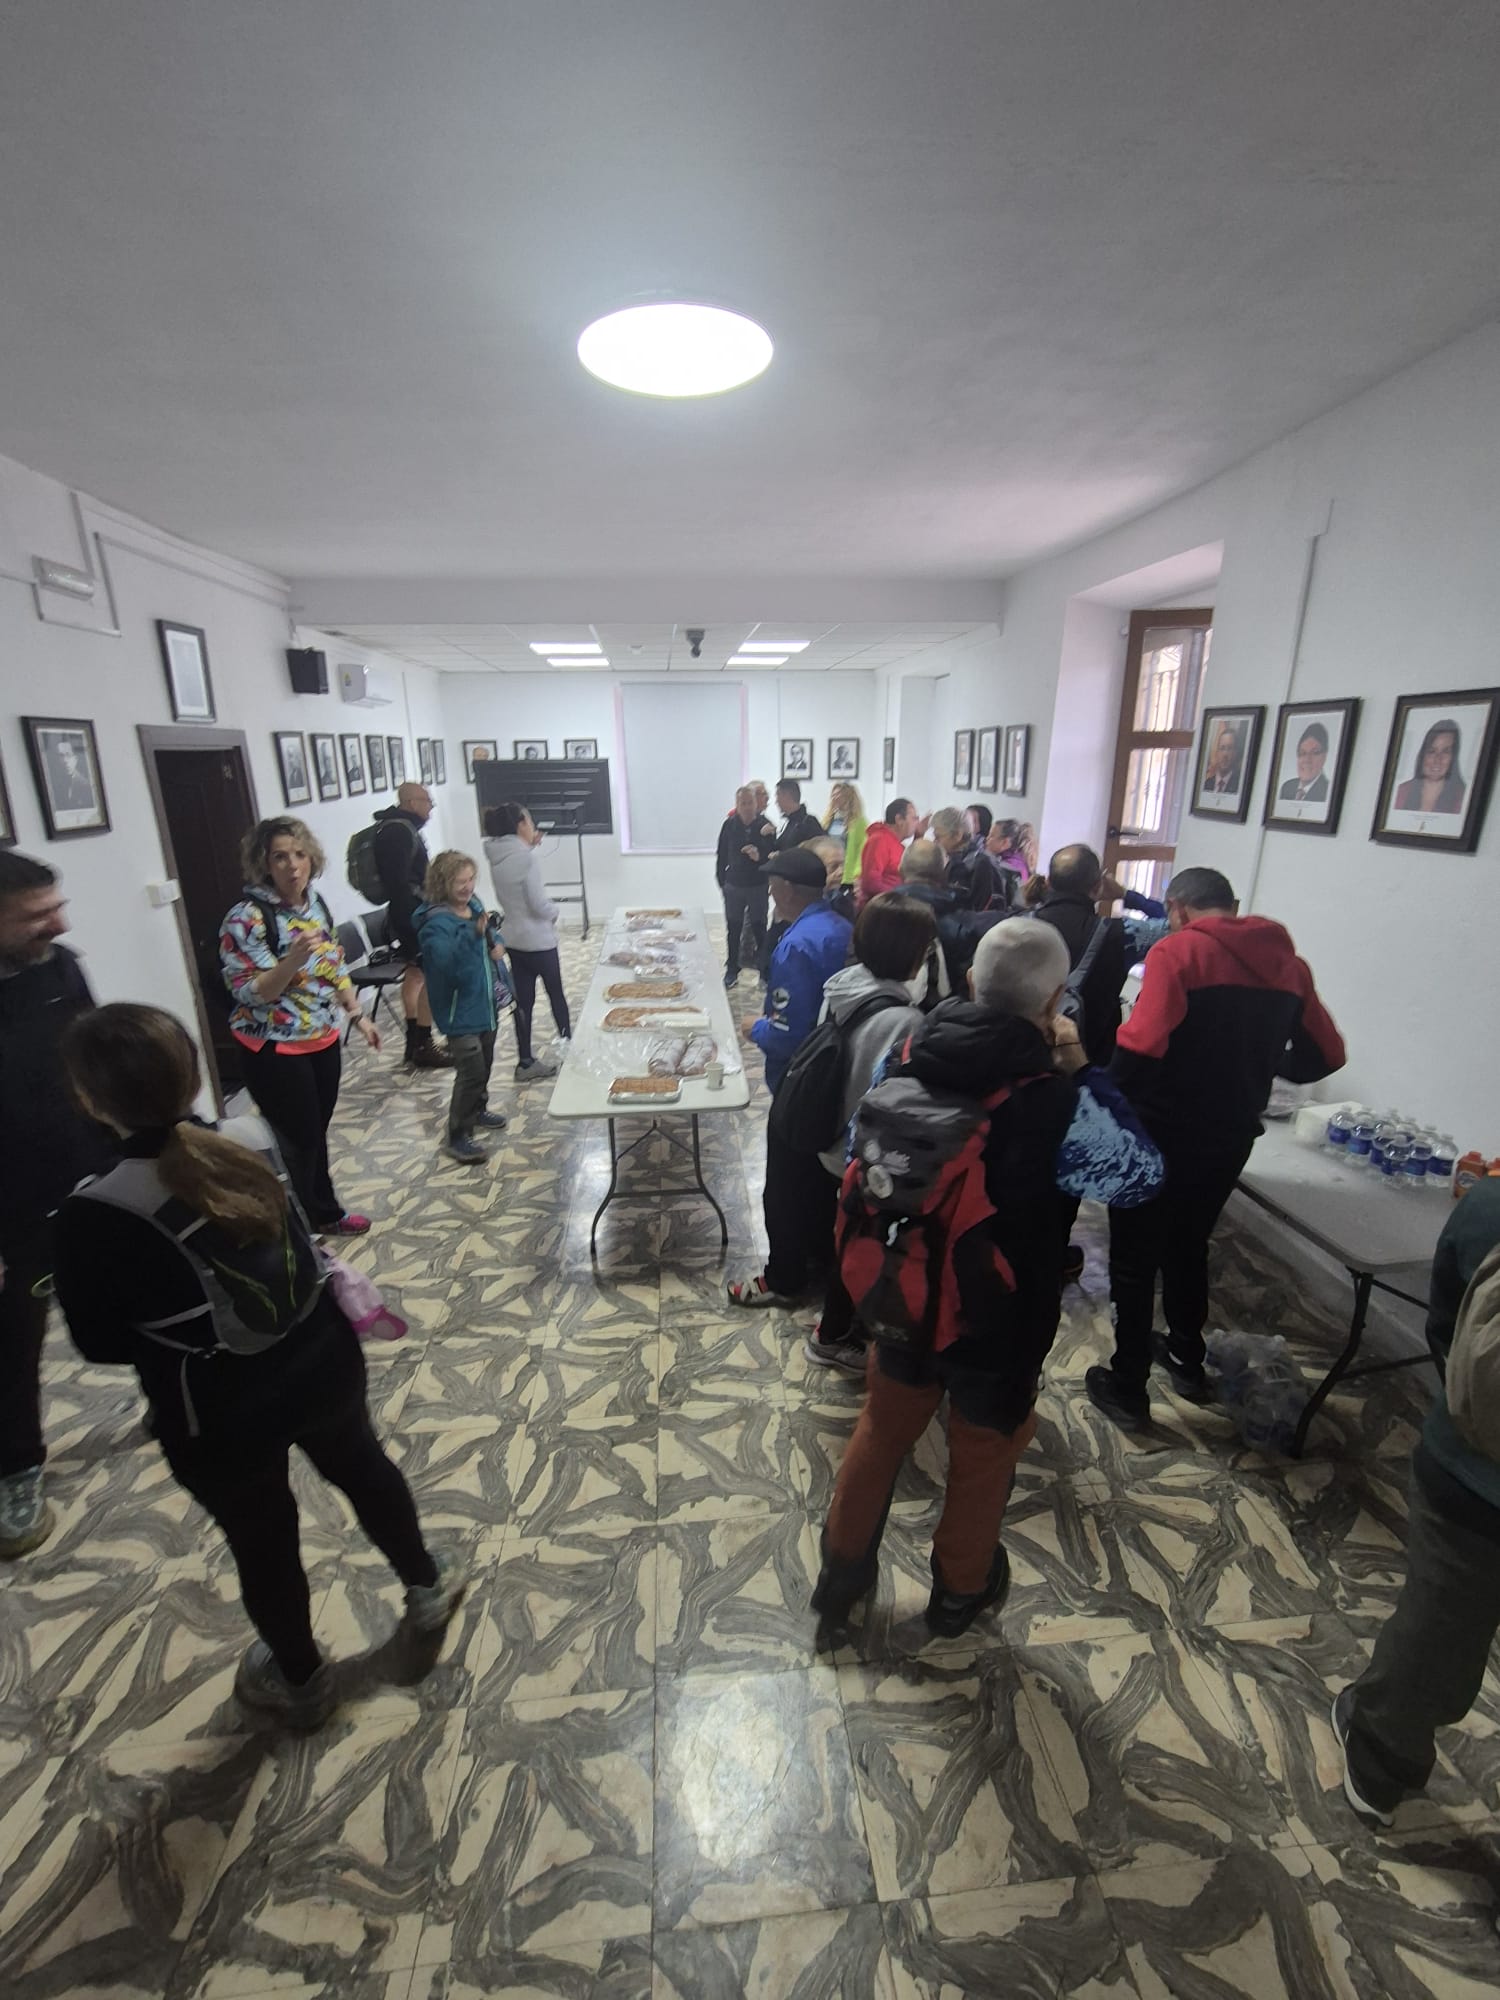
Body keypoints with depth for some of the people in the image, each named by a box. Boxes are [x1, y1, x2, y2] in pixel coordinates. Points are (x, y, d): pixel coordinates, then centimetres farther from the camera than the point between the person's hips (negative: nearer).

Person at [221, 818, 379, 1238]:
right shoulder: (247, 917, -19)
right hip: (277, 1049, -7)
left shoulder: (314, 901, 3)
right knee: (296, 1141, 3)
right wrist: (294, 958, -35)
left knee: (318, 1131, 20)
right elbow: (250, 993, -21)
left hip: (324, 1038, 7)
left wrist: (357, 1014, 12)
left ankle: (324, 1212, 37)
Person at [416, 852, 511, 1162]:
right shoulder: (436, 923, -21)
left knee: (485, 1063, 22)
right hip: (460, 1012, -8)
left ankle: (477, 1111, 43)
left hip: (484, 1003, 9)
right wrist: (475, 934, -40)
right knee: (471, 1072, -6)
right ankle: (459, 1137, 7)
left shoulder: (473, 905, 3)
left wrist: (497, 944, -4)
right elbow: (450, 965, -33)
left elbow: (493, 938, 19)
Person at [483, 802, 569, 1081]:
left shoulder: (497, 857, 3)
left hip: (513, 939, 7)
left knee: (523, 1000, 10)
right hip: (538, 940, -7)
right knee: (556, 994, 11)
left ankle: (526, 1062, 16)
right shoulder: (527, 857, -19)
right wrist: (554, 911, 2)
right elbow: (538, 903, -20)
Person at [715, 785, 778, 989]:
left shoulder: (766, 826, -7)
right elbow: (722, 856, 3)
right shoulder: (730, 825, -3)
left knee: (759, 929, 6)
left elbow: (774, 856, -7)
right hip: (733, 886, 2)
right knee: (733, 929, 11)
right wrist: (722, 881, 4)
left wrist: (760, 856, -26)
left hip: (758, 886, -2)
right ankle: (731, 969, 23)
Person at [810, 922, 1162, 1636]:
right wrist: (1081, 1073, -11)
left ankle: (843, 1570, 48)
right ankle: (960, 1589, 50)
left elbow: (865, 1145, 0)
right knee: (984, 1453, 25)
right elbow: (1142, 1172, -11)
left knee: (882, 1428, 27)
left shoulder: (908, 1053, -16)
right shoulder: (1055, 1101, -29)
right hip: (998, 1320, -3)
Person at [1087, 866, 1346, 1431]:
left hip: (1164, 1132, -6)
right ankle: (1186, 1360, 42)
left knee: (1135, 1259, 10)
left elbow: (1140, 1046, -26)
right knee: (1189, 1245, 26)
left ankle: (1128, 1388, 20)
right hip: (1232, 1136, 6)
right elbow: (1327, 1054, 9)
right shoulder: (1288, 962, 5)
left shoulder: (1176, 951, -14)